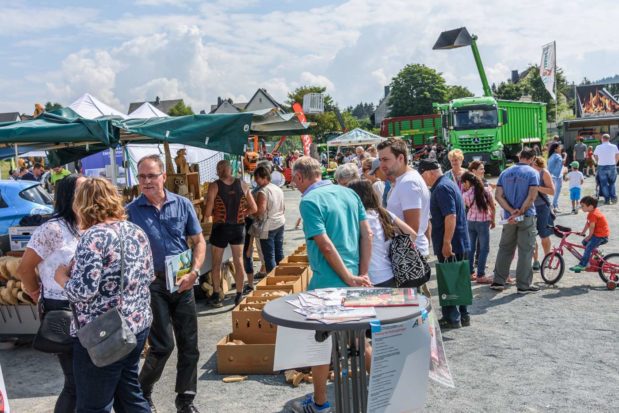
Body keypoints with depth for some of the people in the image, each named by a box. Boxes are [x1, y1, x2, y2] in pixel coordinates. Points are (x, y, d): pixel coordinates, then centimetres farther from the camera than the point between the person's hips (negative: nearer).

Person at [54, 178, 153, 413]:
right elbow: (148, 276, 14)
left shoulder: (95, 236, -17)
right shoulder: (136, 231, 6)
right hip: (138, 325, 8)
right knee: (129, 394, 22)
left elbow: (83, 290, -23)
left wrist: (62, 278, -4)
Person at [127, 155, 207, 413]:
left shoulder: (182, 205, 1)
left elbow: (199, 241, 4)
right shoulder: (131, 211, -4)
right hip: (152, 283, -2)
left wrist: (193, 272, -8)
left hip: (183, 282, 3)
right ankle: (142, 392, 25)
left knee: (189, 344, 8)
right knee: (163, 345, -2)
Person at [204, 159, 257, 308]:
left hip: (220, 228, -2)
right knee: (239, 262, 12)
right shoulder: (242, 184, -2)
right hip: (238, 227, 2)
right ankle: (239, 295, 18)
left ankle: (217, 296, 19)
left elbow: (208, 213, -13)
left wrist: (215, 213, 7)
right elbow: (253, 208, 2)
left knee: (216, 263, 13)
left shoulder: (214, 186, -12)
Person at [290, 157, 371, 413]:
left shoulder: (309, 201, -14)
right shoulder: (348, 193, 6)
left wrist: (349, 278, -14)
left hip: (327, 283, -7)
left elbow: (325, 245, -20)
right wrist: (362, 274, 3)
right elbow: (367, 235, 4)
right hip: (354, 280, 7)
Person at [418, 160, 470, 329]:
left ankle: (451, 318, 6)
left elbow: (450, 216, -25)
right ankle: (463, 315, 23)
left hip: (450, 245, -10)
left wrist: (446, 243, -24)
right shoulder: (449, 184, 16)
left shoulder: (442, 188, -16)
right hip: (461, 244, 10)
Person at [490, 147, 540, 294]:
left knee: (505, 249, 13)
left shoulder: (505, 173, 8)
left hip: (508, 217, 4)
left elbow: (498, 195, -2)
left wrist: (512, 211, -9)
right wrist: (520, 212, -14)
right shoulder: (532, 173, -6)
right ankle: (524, 285, 6)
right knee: (525, 251, 2)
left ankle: (498, 281, 15)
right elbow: (532, 196, -17)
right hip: (526, 217, -4)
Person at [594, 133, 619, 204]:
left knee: (604, 184, 6)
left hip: (602, 167, -1)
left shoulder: (598, 147, -3)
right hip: (612, 166, 1)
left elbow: (596, 157, 6)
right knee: (612, 183, 16)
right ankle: (613, 197, 7)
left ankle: (607, 199, 3)